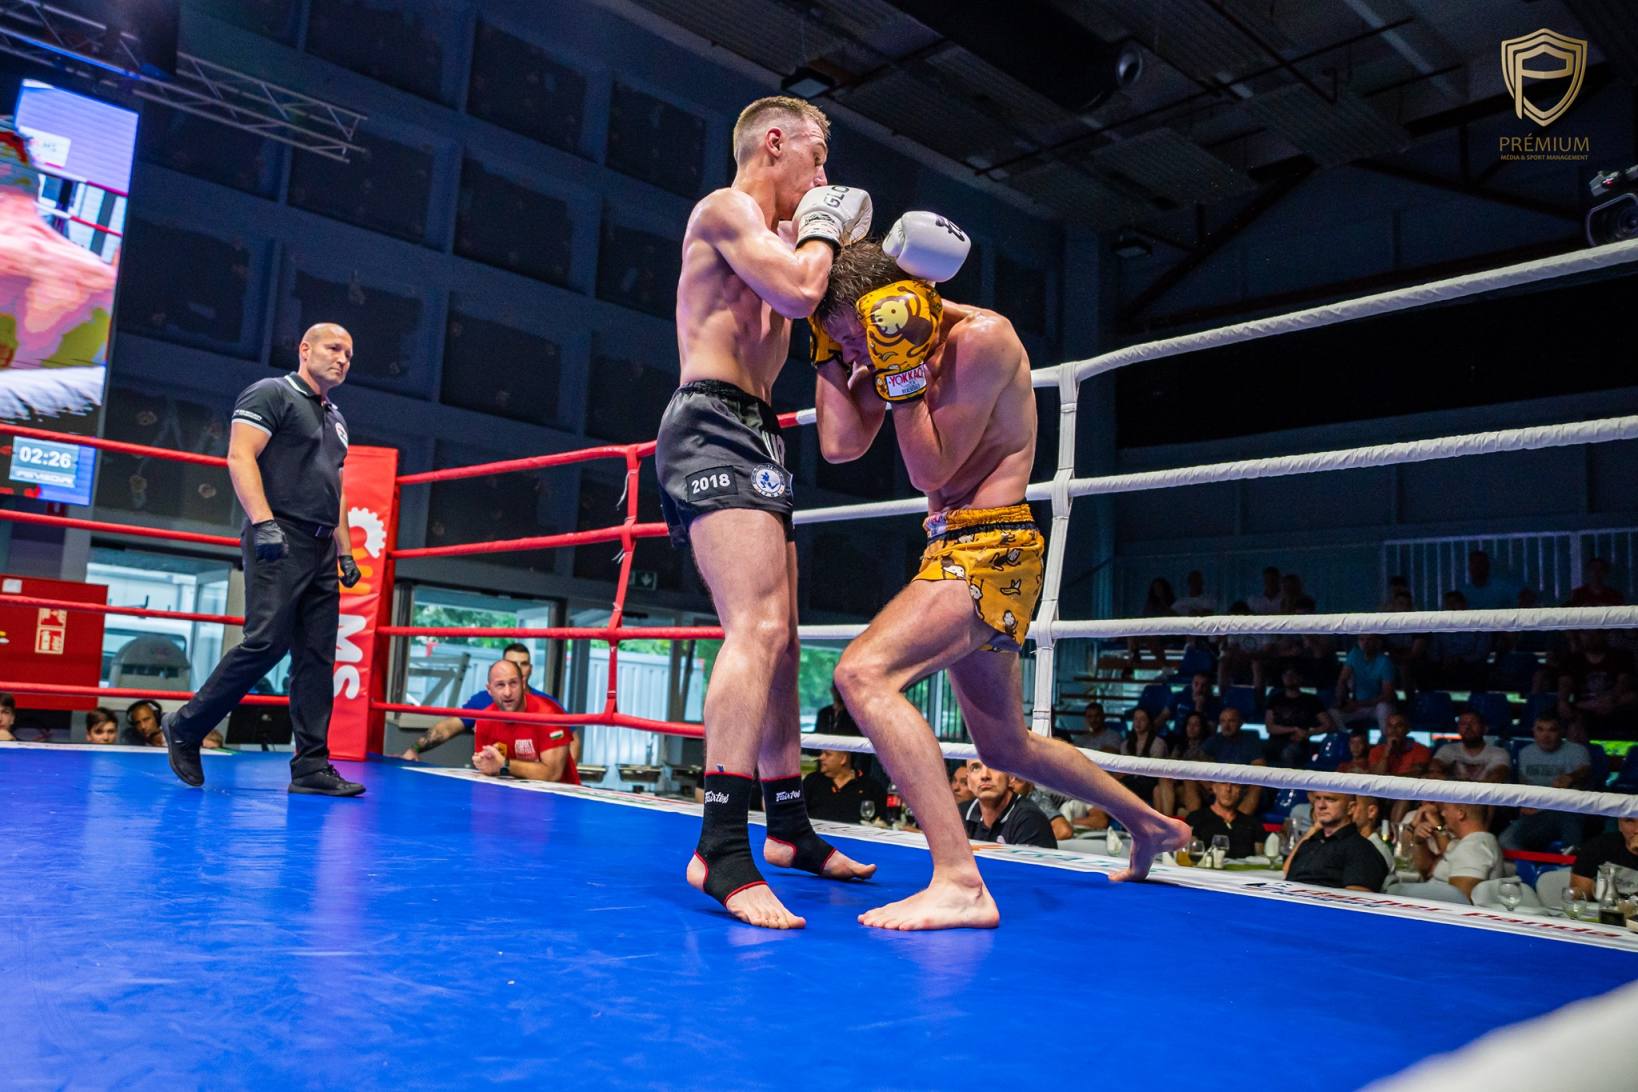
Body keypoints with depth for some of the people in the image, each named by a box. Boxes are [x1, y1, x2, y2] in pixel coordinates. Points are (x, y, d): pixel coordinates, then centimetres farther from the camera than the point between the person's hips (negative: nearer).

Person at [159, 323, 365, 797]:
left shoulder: (336, 419, 24)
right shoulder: (272, 393, 1)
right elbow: (240, 457, -11)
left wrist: (345, 552, 19)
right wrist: (264, 522, -22)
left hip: (321, 549, 8)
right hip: (279, 543, -8)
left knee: (318, 657, 2)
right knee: (265, 642, -14)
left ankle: (312, 767, 3)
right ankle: (185, 728, 6)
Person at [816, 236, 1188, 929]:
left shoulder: (981, 337, -14)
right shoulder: (891, 348, 10)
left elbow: (930, 470, -15)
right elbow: (839, 445, 0)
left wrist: (902, 370, -19)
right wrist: (828, 350, 0)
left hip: (989, 547, -10)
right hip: (957, 550, 10)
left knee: (863, 672, -28)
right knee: (1005, 747, 20)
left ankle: (958, 882, -30)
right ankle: (1149, 825, 40)